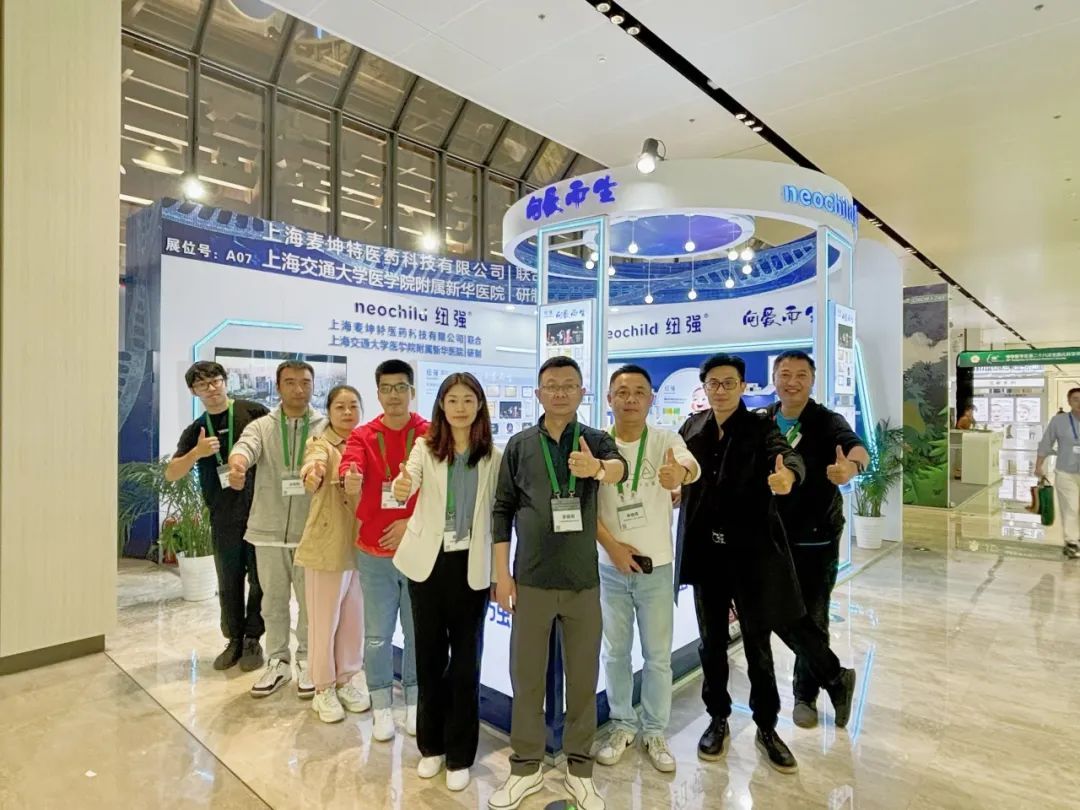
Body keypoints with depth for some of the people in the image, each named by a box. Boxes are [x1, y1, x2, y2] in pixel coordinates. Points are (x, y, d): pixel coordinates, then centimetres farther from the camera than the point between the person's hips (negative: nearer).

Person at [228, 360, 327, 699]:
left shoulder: (326, 427, -1)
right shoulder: (261, 427, 3)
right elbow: (244, 448, -17)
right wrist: (237, 466, -42)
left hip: (310, 530, -2)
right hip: (269, 530, 2)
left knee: (310, 601, 9)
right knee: (273, 601, 15)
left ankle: (307, 662, 27)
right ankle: (278, 662, 32)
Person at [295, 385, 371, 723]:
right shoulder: (321, 444, -8)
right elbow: (313, 468, -30)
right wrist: (312, 475, -52)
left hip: (362, 544, 4)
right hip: (326, 545, -4)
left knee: (354, 618, 15)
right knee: (324, 620, 7)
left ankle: (346, 680, 33)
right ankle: (324, 689, 24)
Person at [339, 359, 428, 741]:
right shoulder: (363, 436, 2)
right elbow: (349, 467, -17)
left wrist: (413, 522, -16)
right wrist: (350, 478, -39)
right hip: (374, 552, 1)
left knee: (418, 631, 10)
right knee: (377, 635, 8)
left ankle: (414, 702, 30)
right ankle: (381, 707, 27)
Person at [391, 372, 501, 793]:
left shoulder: (494, 457, -2)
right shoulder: (425, 448, -3)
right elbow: (409, 481, -22)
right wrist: (400, 487, -46)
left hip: (471, 565, 0)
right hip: (428, 561, 1)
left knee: (465, 658, 8)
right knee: (429, 654, 12)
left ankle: (459, 754, 25)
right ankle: (431, 744, 33)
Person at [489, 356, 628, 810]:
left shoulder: (595, 441, -2)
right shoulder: (519, 445, 0)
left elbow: (620, 468, -25)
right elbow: (502, 510, 2)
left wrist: (597, 468, -48)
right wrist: (501, 573, -2)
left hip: (583, 582, 0)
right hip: (531, 581, 0)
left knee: (583, 677, 12)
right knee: (526, 676, 11)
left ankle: (579, 768, 31)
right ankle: (526, 766, 31)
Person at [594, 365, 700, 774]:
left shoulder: (666, 440, -8)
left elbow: (691, 465, -29)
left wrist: (679, 472, -52)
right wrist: (611, 544, -14)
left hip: (657, 567, 0)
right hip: (611, 566, 1)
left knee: (658, 656, 11)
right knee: (615, 653, 14)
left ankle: (654, 731, 31)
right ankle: (622, 725, 34)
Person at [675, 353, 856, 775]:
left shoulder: (760, 427, -6)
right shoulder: (692, 428, 4)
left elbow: (787, 455, -24)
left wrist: (787, 474, -47)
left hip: (752, 549, -2)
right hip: (706, 549, 3)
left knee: (757, 640, 8)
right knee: (712, 640, 13)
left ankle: (766, 728, 27)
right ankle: (717, 720, 31)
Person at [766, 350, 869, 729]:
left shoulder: (827, 421, -11)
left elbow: (857, 447, -31)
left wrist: (851, 465, -54)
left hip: (815, 540, -3)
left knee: (812, 621, 9)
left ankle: (806, 695, 28)